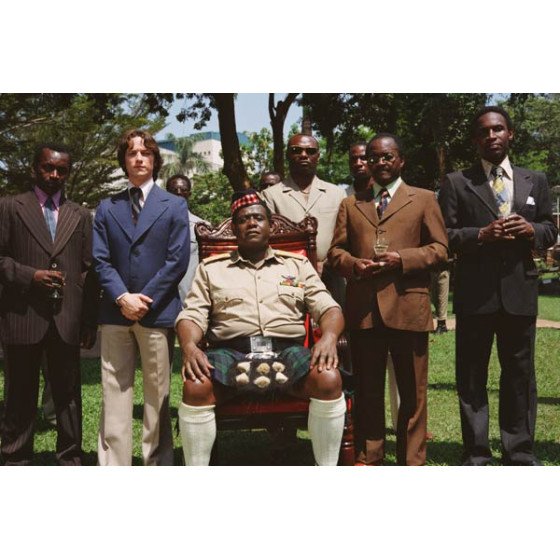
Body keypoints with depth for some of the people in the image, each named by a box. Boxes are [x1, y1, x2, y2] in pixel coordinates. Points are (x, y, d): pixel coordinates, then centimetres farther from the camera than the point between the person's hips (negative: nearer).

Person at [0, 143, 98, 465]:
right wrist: (31, 275, -14)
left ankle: (70, 460, 18)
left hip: (67, 319, 2)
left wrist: (91, 321, 5)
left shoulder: (81, 216, 13)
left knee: (69, 393, 8)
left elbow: (89, 271, 9)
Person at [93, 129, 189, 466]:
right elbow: (101, 260, 5)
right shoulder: (107, 208, 15)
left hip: (157, 311, -2)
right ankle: (112, 469, 8)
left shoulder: (175, 206, 8)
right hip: (116, 312, 2)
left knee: (157, 397, 3)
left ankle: (158, 470, 11)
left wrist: (144, 299, -11)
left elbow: (178, 261, -2)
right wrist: (122, 297, -11)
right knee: (114, 395, 3)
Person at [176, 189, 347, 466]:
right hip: (231, 352, 0)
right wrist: (189, 346, -15)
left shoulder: (297, 264, 19)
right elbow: (192, 315, 8)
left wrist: (329, 337, -14)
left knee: (329, 379, -31)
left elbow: (328, 308, 10)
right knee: (195, 386, -32)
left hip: (287, 351, 1)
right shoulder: (211, 268, 18)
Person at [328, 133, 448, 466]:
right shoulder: (351, 204, 19)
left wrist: (403, 259, -12)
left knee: (412, 391, 4)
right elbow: (336, 249, 14)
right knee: (367, 390, 8)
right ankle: (368, 458, 19)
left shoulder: (424, 199, 10)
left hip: (408, 307, -2)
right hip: (363, 309, 2)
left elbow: (440, 248, 3)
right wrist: (354, 264, -8)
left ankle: (412, 462, 14)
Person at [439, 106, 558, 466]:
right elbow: (444, 236, -2)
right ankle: (476, 456, 14)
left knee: (520, 375, 8)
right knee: (471, 378, 4)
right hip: (474, 292, -2)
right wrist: (481, 234, -17)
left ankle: (520, 455, 18)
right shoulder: (456, 182, 5)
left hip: (520, 290, 2)